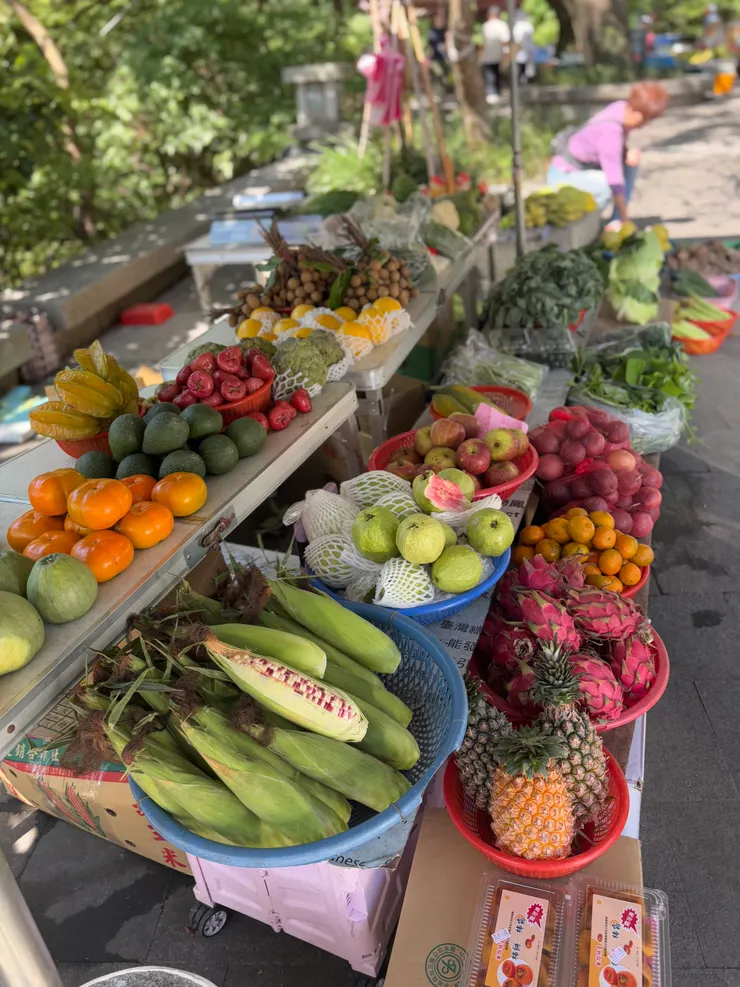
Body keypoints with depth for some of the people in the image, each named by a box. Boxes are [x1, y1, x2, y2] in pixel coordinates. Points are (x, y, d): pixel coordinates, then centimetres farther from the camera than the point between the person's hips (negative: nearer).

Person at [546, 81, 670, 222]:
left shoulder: (623, 107, -7)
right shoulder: (610, 132, -30)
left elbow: (619, 149, 9)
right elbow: (615, 182, -28)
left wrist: (629, 153, -14)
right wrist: (626, 220, -20)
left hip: (582, 168, 9)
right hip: (564, 175, -9)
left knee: (630, 165, 4)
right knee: (608, 185, -31)